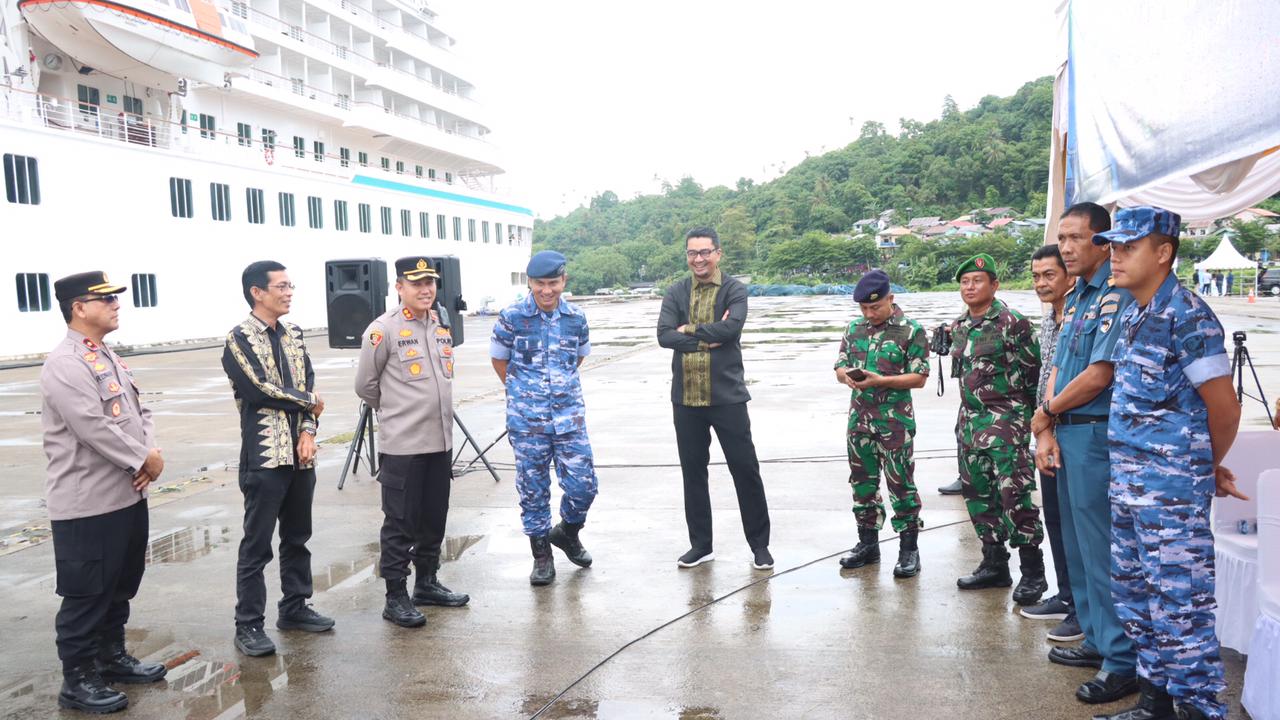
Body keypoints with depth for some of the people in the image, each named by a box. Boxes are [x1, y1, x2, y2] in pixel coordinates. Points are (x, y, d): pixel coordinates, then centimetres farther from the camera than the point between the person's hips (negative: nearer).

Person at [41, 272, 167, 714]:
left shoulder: (110, 358, 13)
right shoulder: (65, 365, -18)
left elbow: (140, 411, 13)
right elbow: (95, 429, -24)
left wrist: (150, 454, -5)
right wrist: (145, 461, -14)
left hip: (128, 496, 9)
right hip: (87, 506, -9)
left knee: (120, 587, 20)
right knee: (86, 595, 3)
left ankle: (112, 658, 36)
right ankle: (77, 682, 17)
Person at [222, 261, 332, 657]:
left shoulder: (293, 334, 12)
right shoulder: (239, 338, -8)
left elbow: (308, 383, 7)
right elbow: (259, 389, -17)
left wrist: (308, 431, -7)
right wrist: (309, 401, -5)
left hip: (301, 453, 6)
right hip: (265, 456, -6)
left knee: (297, 537, 15)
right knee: (257, 544, 0)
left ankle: (294, 607, 28)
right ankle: (248, 625, 9)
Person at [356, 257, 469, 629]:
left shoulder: (441, 327, 11)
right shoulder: (383, 330, -11)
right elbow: (365, 386, -4)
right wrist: (397, 411, 8)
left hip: (441, 442, 7)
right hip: (402, 446, -7)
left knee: (434, 519, 16)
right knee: (400, 524, 1)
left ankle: (427, 583, 30)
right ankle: (396, 598, 10)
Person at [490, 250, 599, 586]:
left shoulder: (576, 317, 2)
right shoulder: (511, 316, -7)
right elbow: (499, 360, 6)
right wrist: (524, 390, 11)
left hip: (570, 415, 2)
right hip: (527, 419, -2)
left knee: (583, 484, 1)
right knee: (533, 489, 6)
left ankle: (567, 532, 31)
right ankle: (541, 555, 23)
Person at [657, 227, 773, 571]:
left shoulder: (734, 290, -2)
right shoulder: (675, 292, 6)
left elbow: (732, 326, -21)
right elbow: (664, 335, -9)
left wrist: (690, 330, -12)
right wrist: (709, 338, -16)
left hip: (727, 396, -3)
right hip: (686, 398, 3)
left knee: (745, 469, 3)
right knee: (692, 471, 12)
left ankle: (760, 544, 17)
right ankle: (700, 545, 25)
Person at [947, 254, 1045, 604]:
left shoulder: (1012, 322, -10)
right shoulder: (959, 326, 13)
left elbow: (1033, 370, -8)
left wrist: (1024, 412, -6)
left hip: (1006, 421, -8)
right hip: (969, 418, 8)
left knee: (1015, 494, -10)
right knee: (978, 494, 12)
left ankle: (1032, 572, 1)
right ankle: (994, 564, 23)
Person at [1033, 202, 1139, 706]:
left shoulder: (1116, 297, -15)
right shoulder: (1075, 299, 14)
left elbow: (1098, 376, -20)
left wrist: (1046, 413, -4)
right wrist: (1046, 432, 0)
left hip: (1095, 436, -9)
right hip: (1066, 434, 9)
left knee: (1102, 549, -3)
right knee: (1076, 545, 16)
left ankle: (1122, 660, 8)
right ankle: (1097, 640, 29)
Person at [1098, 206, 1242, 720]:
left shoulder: (1188, 316, -15)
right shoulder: (1132, 316, 11)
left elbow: (1223, 407, -11)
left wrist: (1209, 467, 5)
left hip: (1172, 485, -9)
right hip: (1128, 479, 9)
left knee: (1180, 602, -1)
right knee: (1135, 594, 16)